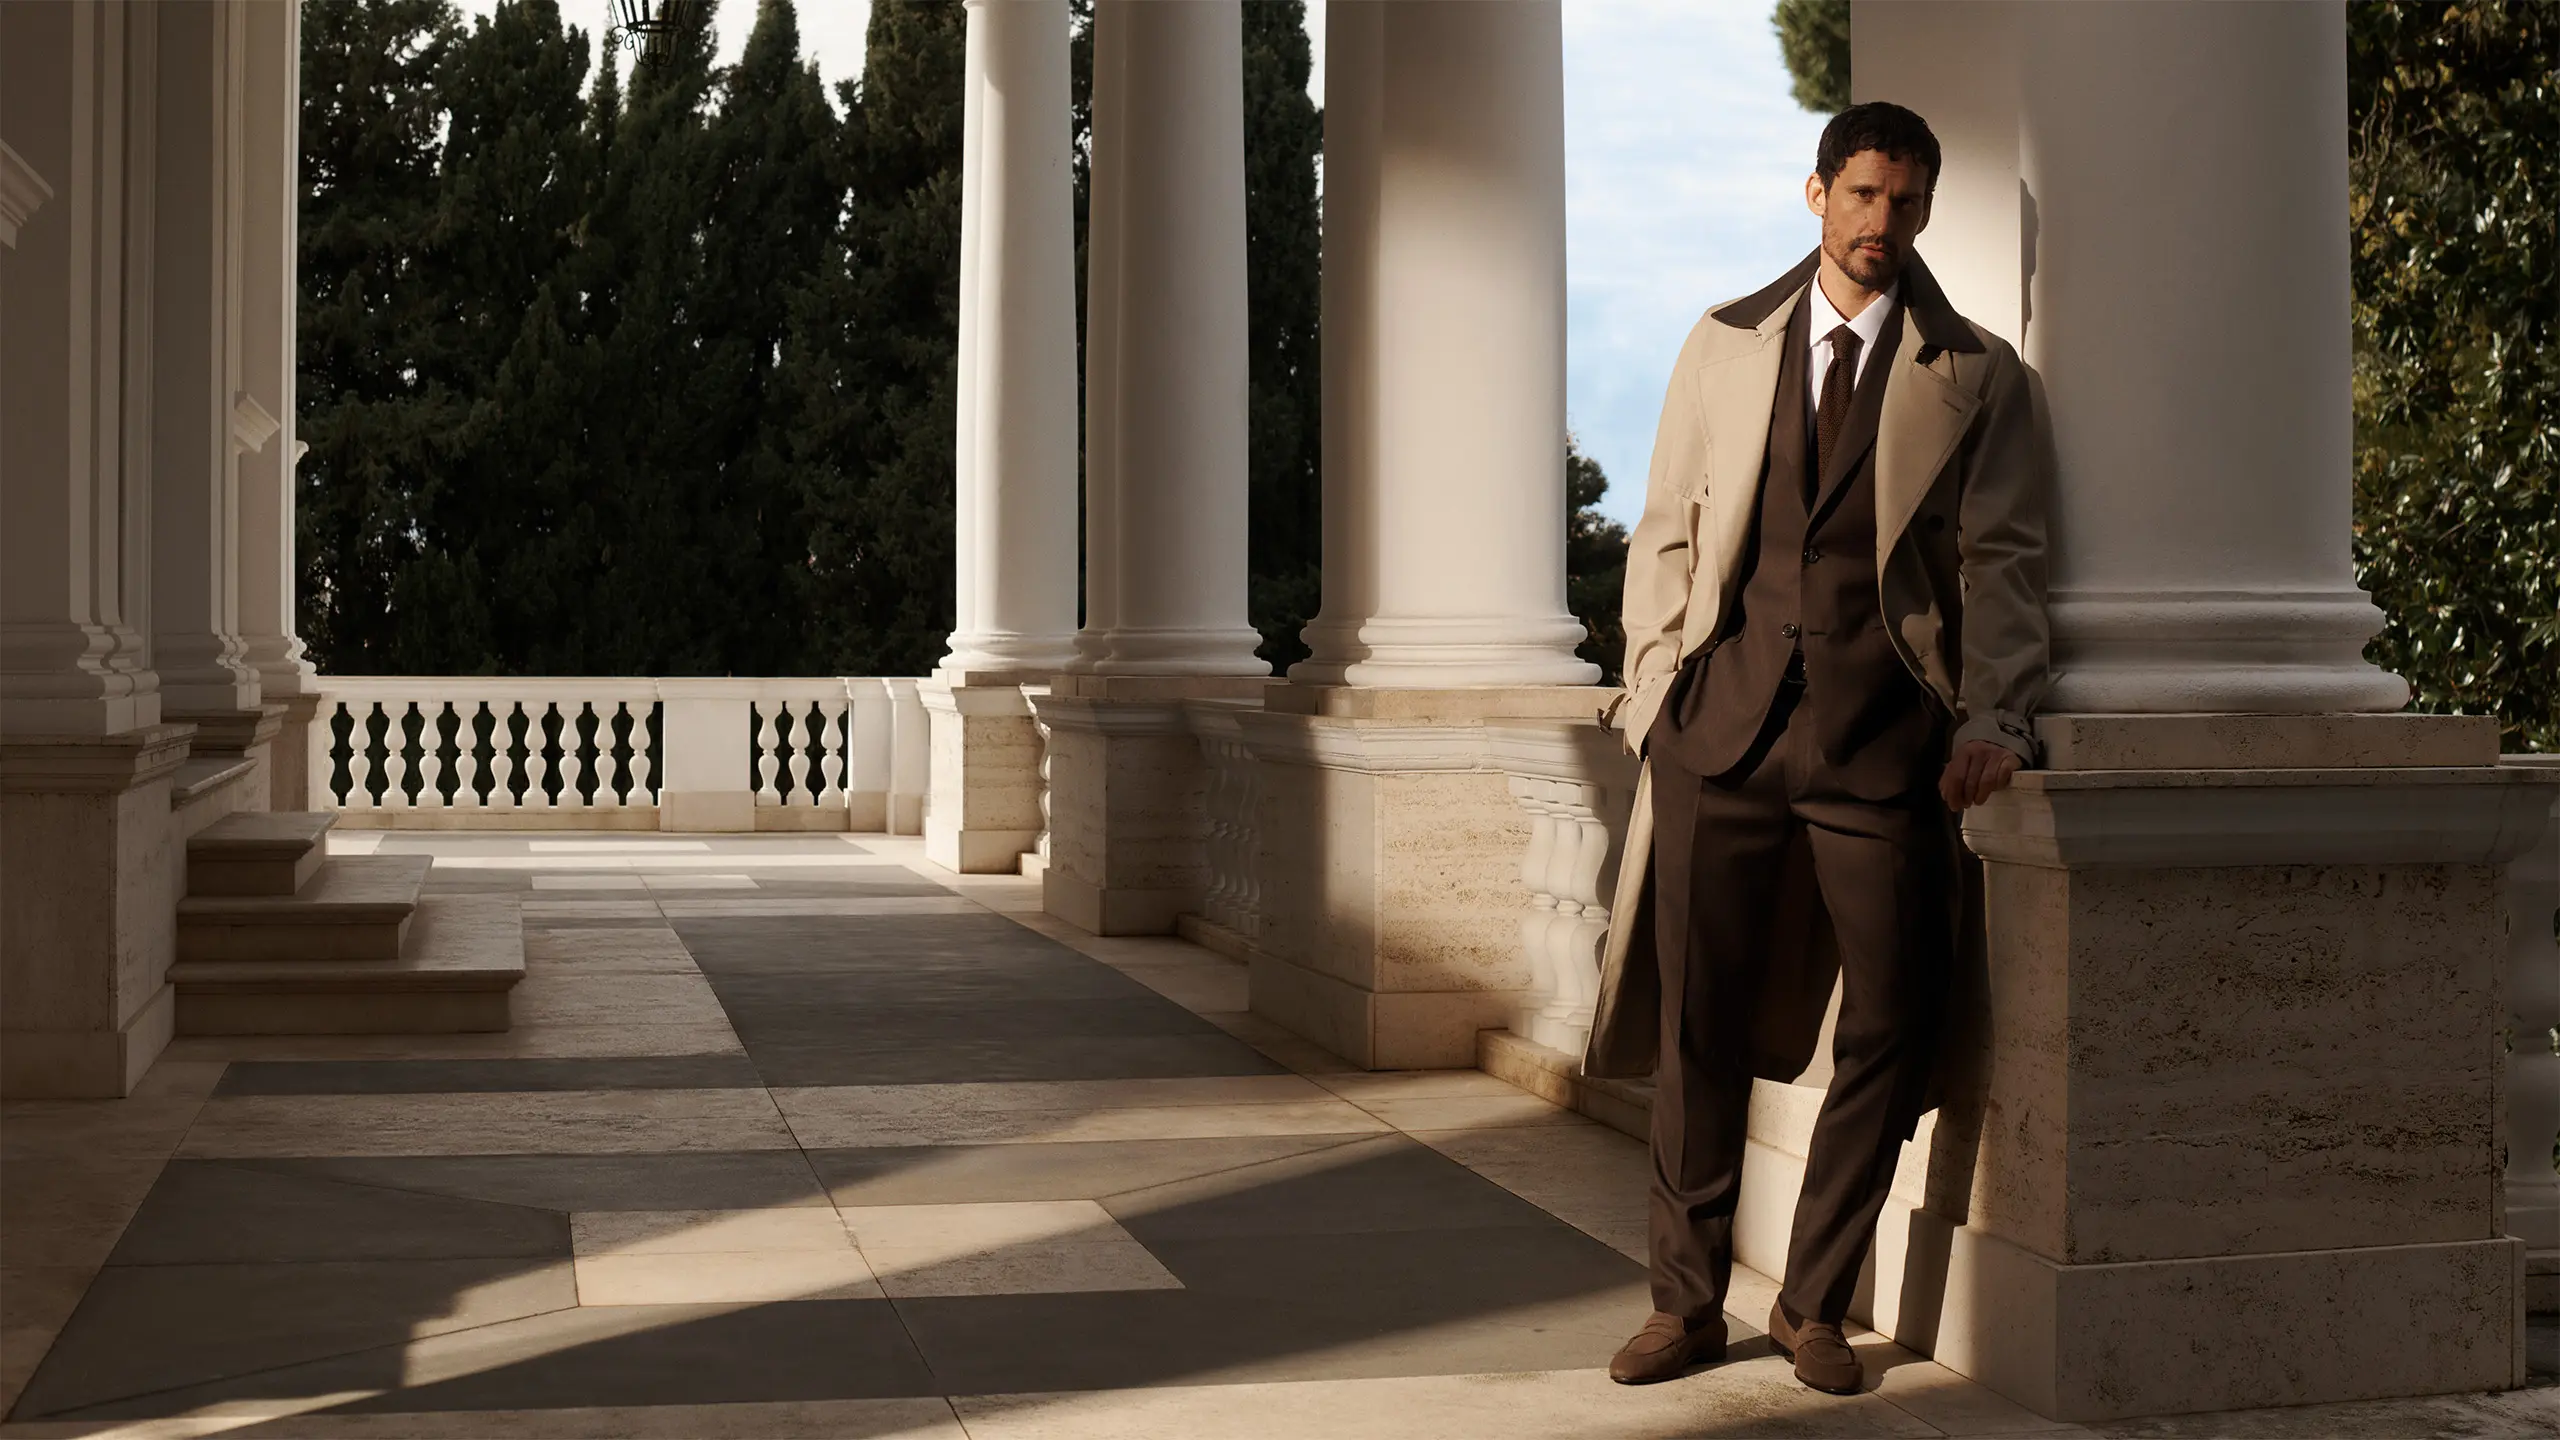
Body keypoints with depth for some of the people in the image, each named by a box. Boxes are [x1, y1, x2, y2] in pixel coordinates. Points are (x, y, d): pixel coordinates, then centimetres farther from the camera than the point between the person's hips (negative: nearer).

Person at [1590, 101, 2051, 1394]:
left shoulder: (1975, 377, 9)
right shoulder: (1723, 347, 15)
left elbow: (2001, 559, 2)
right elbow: (1665, 534, 16)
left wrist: (1994, 717, -11)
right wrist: (1654, 688, 6)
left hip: (1882, 736, -1)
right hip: (1722, 717, 1)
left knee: (1891, 1027, -3)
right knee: (1697, 1021, 2)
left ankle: (1814, 1304, 13)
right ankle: (1687, 1301, 14)